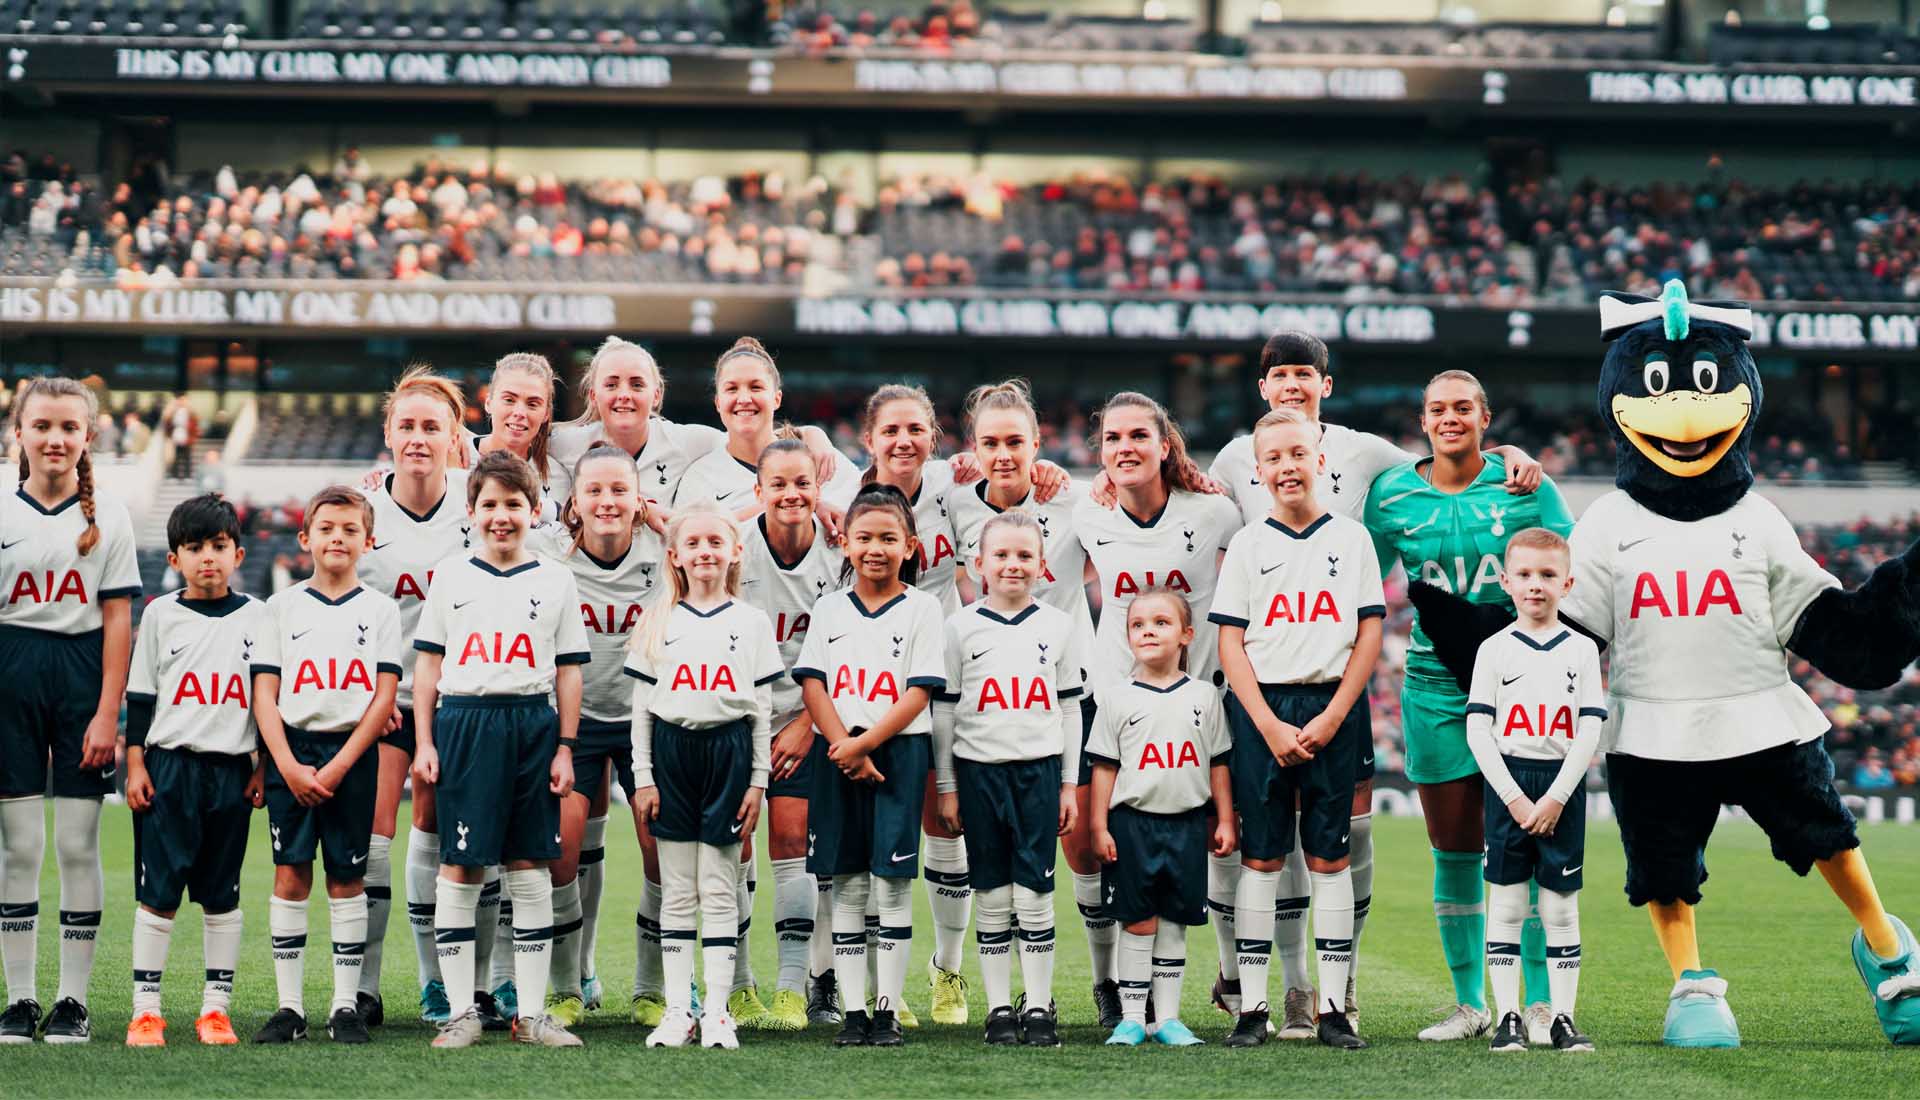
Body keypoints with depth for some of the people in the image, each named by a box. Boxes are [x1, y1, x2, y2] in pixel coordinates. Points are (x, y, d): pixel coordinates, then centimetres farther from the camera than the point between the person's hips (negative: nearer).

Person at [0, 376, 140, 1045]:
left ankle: (74, 1000, 8)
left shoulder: (108, 517, 3)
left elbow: (117, 620, 0)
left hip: (81, 678, 0)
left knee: (78, 846, 1)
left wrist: (107, 713, -7)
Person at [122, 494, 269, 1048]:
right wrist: (135, 762, 0)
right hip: (168, 767, -1)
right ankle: (146, 1008, 1)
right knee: (157, 891, -2)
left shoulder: (256, 617, 5)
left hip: (232, 771, 1)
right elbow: (140, 695, 6)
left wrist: (266, 767, 5)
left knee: (221, 894, 5)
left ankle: (216, 1006, 10)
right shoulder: (161, 614, 4)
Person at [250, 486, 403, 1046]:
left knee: (347, 878, 1)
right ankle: (290, 1005, 1)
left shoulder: (379, 610, 5)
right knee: (290, 874, -3)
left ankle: (346, 1005, 6)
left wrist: (338, 767, -10)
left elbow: (383, 698, -1)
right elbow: (264, 695, 3)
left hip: (352, 753, -1)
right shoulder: (282, 607, 8)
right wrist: (289, 767, -9)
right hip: (290, 752, 1)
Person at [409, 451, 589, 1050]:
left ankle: (531, 1012, 9)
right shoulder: (450, 576, 8)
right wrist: (424, 743, 1)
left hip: (533, 726, 1)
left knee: (530, 868, 3)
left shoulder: (556, 582, 9)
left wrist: (565, 748, 2)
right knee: (460, 867, -3)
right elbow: (427, 665, 8)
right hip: (464, 724, -1)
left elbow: (569, 671, 9)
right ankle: (462, 1010, 3)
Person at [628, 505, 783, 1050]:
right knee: (676, 892, 3)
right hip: (671, 752, 1)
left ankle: (717, 1013, 2)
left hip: (729, 751, -1)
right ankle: (677, 1010, 6)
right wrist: (643, 776, 0)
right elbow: (642, 707, 7)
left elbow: (762, 711, 5)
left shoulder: (752, 622, 5)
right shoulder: (658, 622, 6)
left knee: (719, 890, 0)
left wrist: (757, 781, 0)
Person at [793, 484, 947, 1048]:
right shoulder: (830, 608, 9)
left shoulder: (921, 608, 0)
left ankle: (888, 1010, 2)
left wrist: (864, 744, -14)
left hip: (899, 753, -2)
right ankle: (852, 1011, 7)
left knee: (893, 884, -3)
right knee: (846, 885, 3)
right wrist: (845, 748, -10)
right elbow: (813, 685, 3)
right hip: (839, 757, 2)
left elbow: (919, 693, -6)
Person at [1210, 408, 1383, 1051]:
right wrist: (1270, 726, -9)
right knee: (1261, 856, 0)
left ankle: (1333, 1008, 4)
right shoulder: (1248, 545, 6)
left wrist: (1330, 718, -7)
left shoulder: (1351, 539, 7)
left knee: (1329, 856, 2)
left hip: (1332, 708, 0)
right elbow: (1231, 644, 2)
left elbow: (1369, 636, 4)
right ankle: (1252, 1008, 3)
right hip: (1261, 708, 0)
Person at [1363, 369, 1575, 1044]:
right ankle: (1469, 1004, 15)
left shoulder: (1525, 487, -1)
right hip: (1435, 691, 2)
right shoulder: (1392, 495, 4)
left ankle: (1541, 1003, 1)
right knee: (1455, 853, 6)